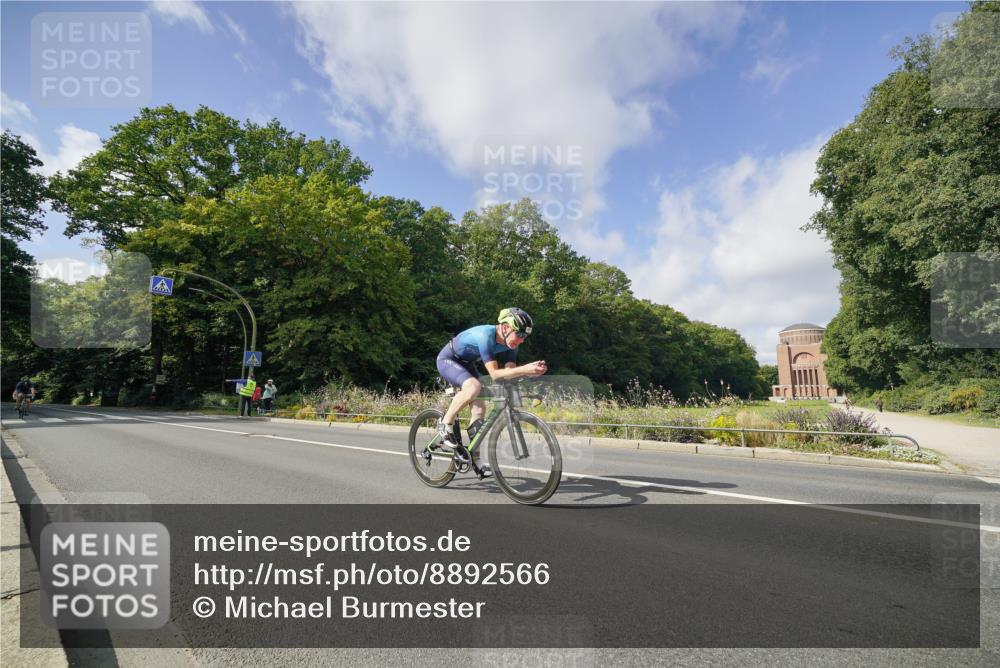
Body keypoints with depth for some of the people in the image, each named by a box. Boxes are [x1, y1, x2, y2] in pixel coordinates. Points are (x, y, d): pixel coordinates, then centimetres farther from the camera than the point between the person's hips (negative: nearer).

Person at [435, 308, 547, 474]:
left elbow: (509, 372, -18)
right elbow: (494, 374, -41)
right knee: (473, 387, -34)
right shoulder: (485, 335, -37)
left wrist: (533, 371, -34)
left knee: (480, 408, -1)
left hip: (466, 363, 8)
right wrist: (524, 369, -49)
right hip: (448, 359, -8)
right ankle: (445, 423, -12)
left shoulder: (510, 342, -14)